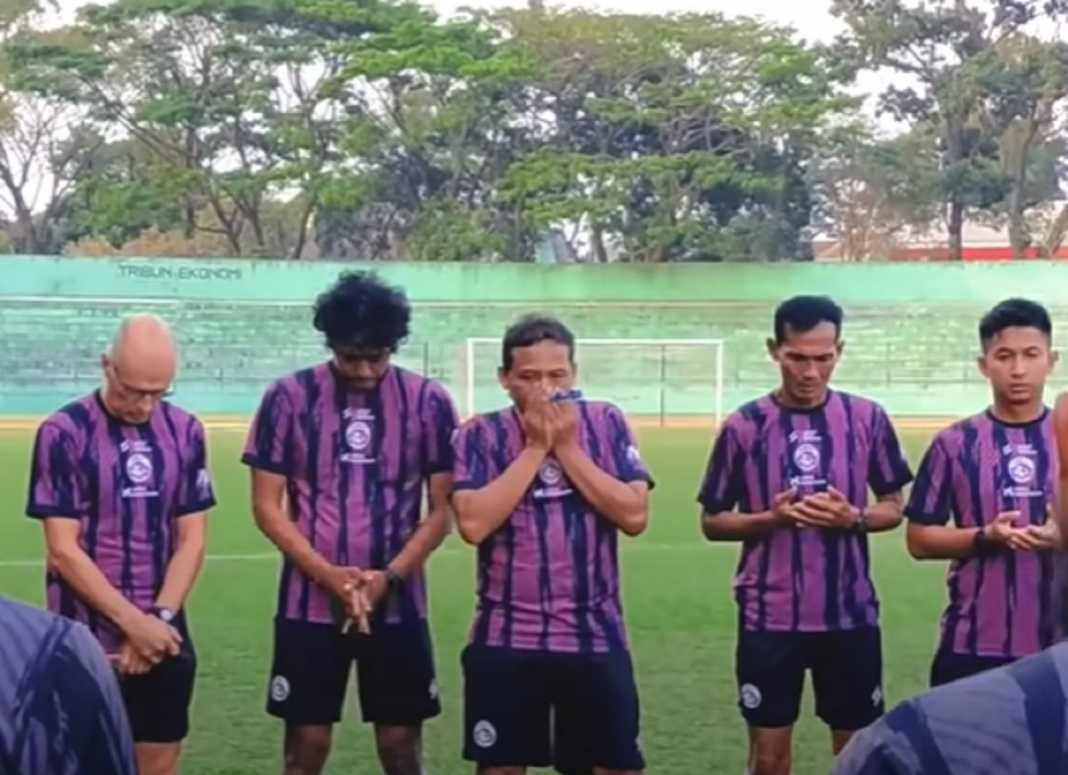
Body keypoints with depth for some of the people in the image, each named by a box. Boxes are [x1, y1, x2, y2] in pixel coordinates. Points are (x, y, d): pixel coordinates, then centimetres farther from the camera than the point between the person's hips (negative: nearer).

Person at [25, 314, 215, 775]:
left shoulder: (185, 432, 3)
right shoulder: (64, 434, -9)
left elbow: (191, 540, 4)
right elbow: (63, 550, -10)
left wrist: (159, 618, -9)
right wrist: (133, 622, -14)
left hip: (165, 637, 4)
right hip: (87, 642, -4)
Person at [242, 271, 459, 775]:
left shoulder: (428, 402, -2)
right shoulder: (288, 398, -4)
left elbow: (443, 509, 0)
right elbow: (267, 505, -2)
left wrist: (390, 576, -13)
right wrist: (327, 574, -13)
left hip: (398, 603, 1)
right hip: (310, 603, 0)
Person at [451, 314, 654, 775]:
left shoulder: (606, 423, 2)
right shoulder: (481, 434, -2)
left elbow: (635, 515, -8)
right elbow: (473, 524, -16)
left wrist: (567, 448, -10)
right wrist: (535, 449, -13)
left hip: (596, 637, 1)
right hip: (505, 639, -1)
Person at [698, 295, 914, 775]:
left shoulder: (867, 419, -1)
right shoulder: (744, 426, -3)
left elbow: (893, 508, 7)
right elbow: (712, 522, 3)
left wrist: (853, 518, -14)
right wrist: (770, 519, -15)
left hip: (850, 614, 1)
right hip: (769, 616, -1)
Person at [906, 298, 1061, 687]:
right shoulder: (955, 443, -1)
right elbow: (919, 539, 1)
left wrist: (1061, 535, -17)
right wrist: (985, 537, -16)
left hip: (1055, 645, 1)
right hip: (974, 645, -1)